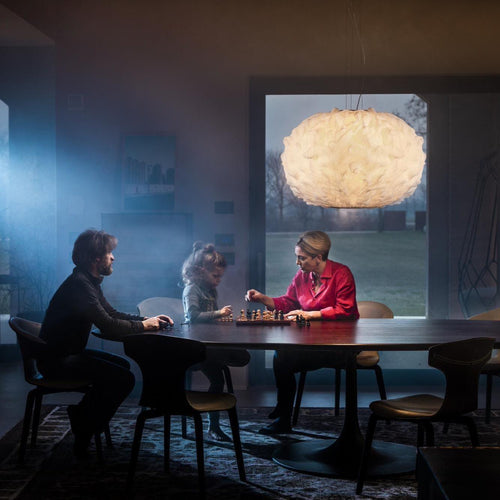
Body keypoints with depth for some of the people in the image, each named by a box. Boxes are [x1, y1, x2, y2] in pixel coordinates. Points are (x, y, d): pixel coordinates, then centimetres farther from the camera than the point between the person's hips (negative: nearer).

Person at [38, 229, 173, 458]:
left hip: (70, 352, 11)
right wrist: (143, 325, -12)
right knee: (124, 378, -16)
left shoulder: (89, 282, 11)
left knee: (122, 365, 20)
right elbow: (109, 327, -28)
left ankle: (81, 413, 23)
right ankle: (83, 439, -5)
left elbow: (113, 314, 19)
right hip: (57, 359, -11)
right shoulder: (79, 284, -22)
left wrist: (148, 319, 6)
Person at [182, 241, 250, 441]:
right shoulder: (191, 289, -11)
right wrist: (218, 314, -29)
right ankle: (213, 428, -10)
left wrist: (223, 314, 9)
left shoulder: (211, 290, 19)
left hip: (210, 342, 9)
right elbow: (193, 316, -26)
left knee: (243, 357, -11)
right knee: (217, 378, -21)